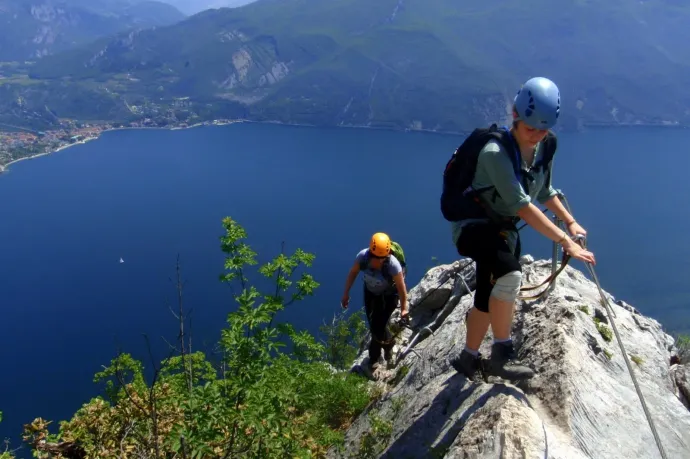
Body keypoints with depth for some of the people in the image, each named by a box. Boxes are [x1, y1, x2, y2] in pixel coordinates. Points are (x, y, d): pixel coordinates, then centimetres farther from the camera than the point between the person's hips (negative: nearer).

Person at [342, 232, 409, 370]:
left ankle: (374, 357, 23)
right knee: (373, 325, 12)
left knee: (378, 326, -7)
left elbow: (401, 287, -25)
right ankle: (388, 345, 42)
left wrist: (404, 308, -16)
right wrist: (346, 294, -5)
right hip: (370, 292, 4)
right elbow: (352, 273, -11)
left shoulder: (393, 264, -39)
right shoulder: (362, 256, -31)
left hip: (389, 295, -4)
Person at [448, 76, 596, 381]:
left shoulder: (542, 149, -3)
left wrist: (570, 221, 3)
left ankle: (468, 359, 33)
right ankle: (502, 355, -17)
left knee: (488, 297, 15)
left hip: (504, 229, 8)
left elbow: (544, 192, 14)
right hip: (473, 225, -8)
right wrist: (565, 242, -37)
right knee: (510, 276, -33)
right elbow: (522, 206, -34)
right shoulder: (495, 152, -28)